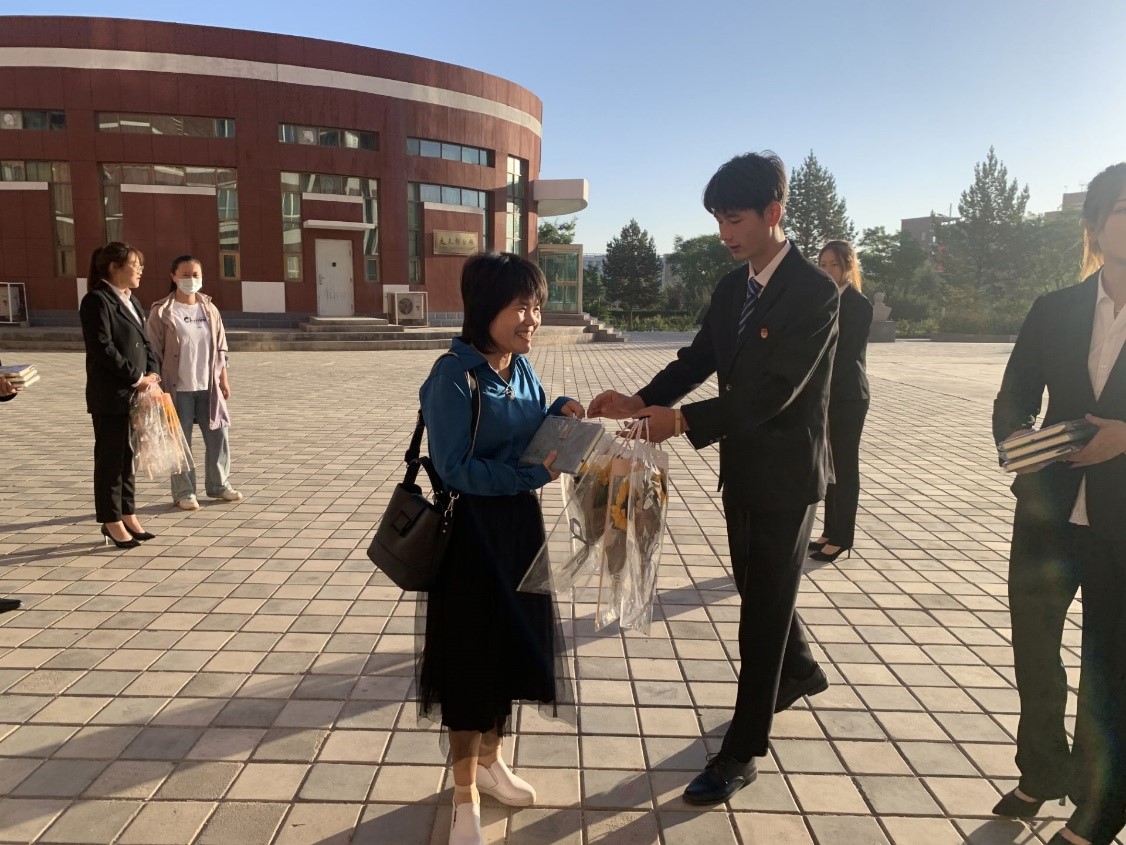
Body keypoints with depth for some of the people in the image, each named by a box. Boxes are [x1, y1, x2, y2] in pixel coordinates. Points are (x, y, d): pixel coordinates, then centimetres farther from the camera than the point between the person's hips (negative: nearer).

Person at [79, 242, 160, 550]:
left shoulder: (130, 300, 15)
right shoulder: (97, 300, -11)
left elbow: (144, 342, 16)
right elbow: (102, 348, -18)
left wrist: (151, 373, 0)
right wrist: (136, 378, -14)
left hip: (135, 394, 8)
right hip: (110, 396, -8)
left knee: (127, 456, 14)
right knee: (110, 458, 2)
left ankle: (128, 516, 24)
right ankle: (112, 523, 12)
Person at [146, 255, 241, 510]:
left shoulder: (209, 309, 8)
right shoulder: (161, 312, -7)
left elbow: (220, 348, 12)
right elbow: (154, 353, -6)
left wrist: (223, 379, 8)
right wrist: (158, 387, -9)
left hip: (208, 387, 5)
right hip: (178, 389, -4)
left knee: (218, 436, 9)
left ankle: (219, 485, 24)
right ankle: (183, 492, 15)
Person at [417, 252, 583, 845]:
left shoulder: (523, 369, 3)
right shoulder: (453, 377, -19)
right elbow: (454, 469, -21)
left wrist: (558, 417, -7)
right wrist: (533, 475, -23)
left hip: (520, 526, 7)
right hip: (472, 531, -7)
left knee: (513, 643, 18)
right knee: (471, 654, 6)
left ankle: (490, 761, 41)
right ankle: (465, 797, 26)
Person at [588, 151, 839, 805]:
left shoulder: (815, 291, -19)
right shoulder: (733, 286, 4)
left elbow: (773, 392, -27)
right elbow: (698, 359, 5)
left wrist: (680, 420, -30)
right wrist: (641, 401, -12)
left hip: (786, 471, -7)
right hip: (743, 466, 8)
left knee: (765, 604, 2)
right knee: (758, 589, 23)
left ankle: (744, 751, 16)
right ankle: (802, 670, 51)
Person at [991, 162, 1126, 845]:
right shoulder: (1054, 311, 3)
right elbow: (1012, 403, 6)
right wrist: (1017, 443, -13)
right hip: (1049, 514, 3)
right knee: (1034, 655, 17)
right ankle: (1041, 775, 41)